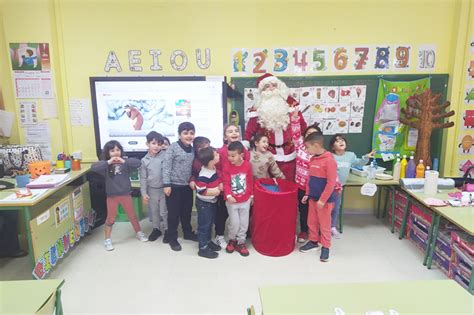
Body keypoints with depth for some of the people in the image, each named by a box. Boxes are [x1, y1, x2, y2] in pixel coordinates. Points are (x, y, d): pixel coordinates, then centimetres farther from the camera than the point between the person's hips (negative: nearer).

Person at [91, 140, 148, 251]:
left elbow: (138, 163, -18)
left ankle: (139, 233, 33)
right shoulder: (106, 165, -7)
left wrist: (124, 161, -27)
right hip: (112, 196, -1)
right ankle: (107, 240, 26)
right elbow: (93, 167, -21)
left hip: (126, 195, 1)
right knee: (110, 218, 11)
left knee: (132, 215, 15)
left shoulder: (126, 163, -5)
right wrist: (108, 162, -28)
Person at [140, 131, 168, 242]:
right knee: (153, 211, 16)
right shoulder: (145, 160, -1)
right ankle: (156, 229, 33)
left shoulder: (165, 156, -10)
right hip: (152, 190, 3)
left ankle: (167, 230, 22)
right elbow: (143, 178, 2)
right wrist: (144, 193, -1)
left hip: (164, 189, -3)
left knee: (164, 211, 5)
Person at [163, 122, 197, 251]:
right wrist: (166, 184, -17)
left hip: (187, 186, 6)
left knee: (187, 212, 18)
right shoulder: (173, 147, -12)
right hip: (174, 185, -6)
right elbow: (166, 166, -14)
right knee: (173, 213, 4)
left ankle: (188, 233, 35)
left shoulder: (193, 149, 6)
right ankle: (172, 238, 17)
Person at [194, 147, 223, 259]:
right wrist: (214, 191, -23)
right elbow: (201, 191, -30)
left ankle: (208, 241, 39)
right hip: (204, 203, -9)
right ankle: (203, 248, 16)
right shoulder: (203, 176, -31)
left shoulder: (214, 168, -3)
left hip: (213, 201, 9)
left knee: (210, 223, 22)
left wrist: (221, 185, -6)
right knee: (204, 225, 4)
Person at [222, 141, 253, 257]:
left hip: (245, 200, 2)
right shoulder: (227, 167, -12)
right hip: (232, 201, -1)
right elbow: (226, 183, -12)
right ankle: (232, 240, 29)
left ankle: (241, 242, 27)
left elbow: (250, 181, 2)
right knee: (234, 223, 2)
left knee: (244, 223, 10)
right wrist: (228, 195, -27)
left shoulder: (247, 165, -8)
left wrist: (251, 195, 8)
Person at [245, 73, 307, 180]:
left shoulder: (290, 103, 4)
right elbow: (250, 130, -6)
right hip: (269, 154, -1)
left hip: (288, 155, 1)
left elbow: (302, 127, 7)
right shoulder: (258, 109, -1)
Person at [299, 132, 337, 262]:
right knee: (312, 222, 17)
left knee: (324, 224, 6)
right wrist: (307, 194, 14)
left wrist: (322, 199, -19)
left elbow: (331, 183, -21)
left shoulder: (329, 160, -20)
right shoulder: (312, 159, 6)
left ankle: (325, 247, 21)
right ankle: (313, 242, 34)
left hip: (325, 200, -7)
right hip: (313, 198, 8)